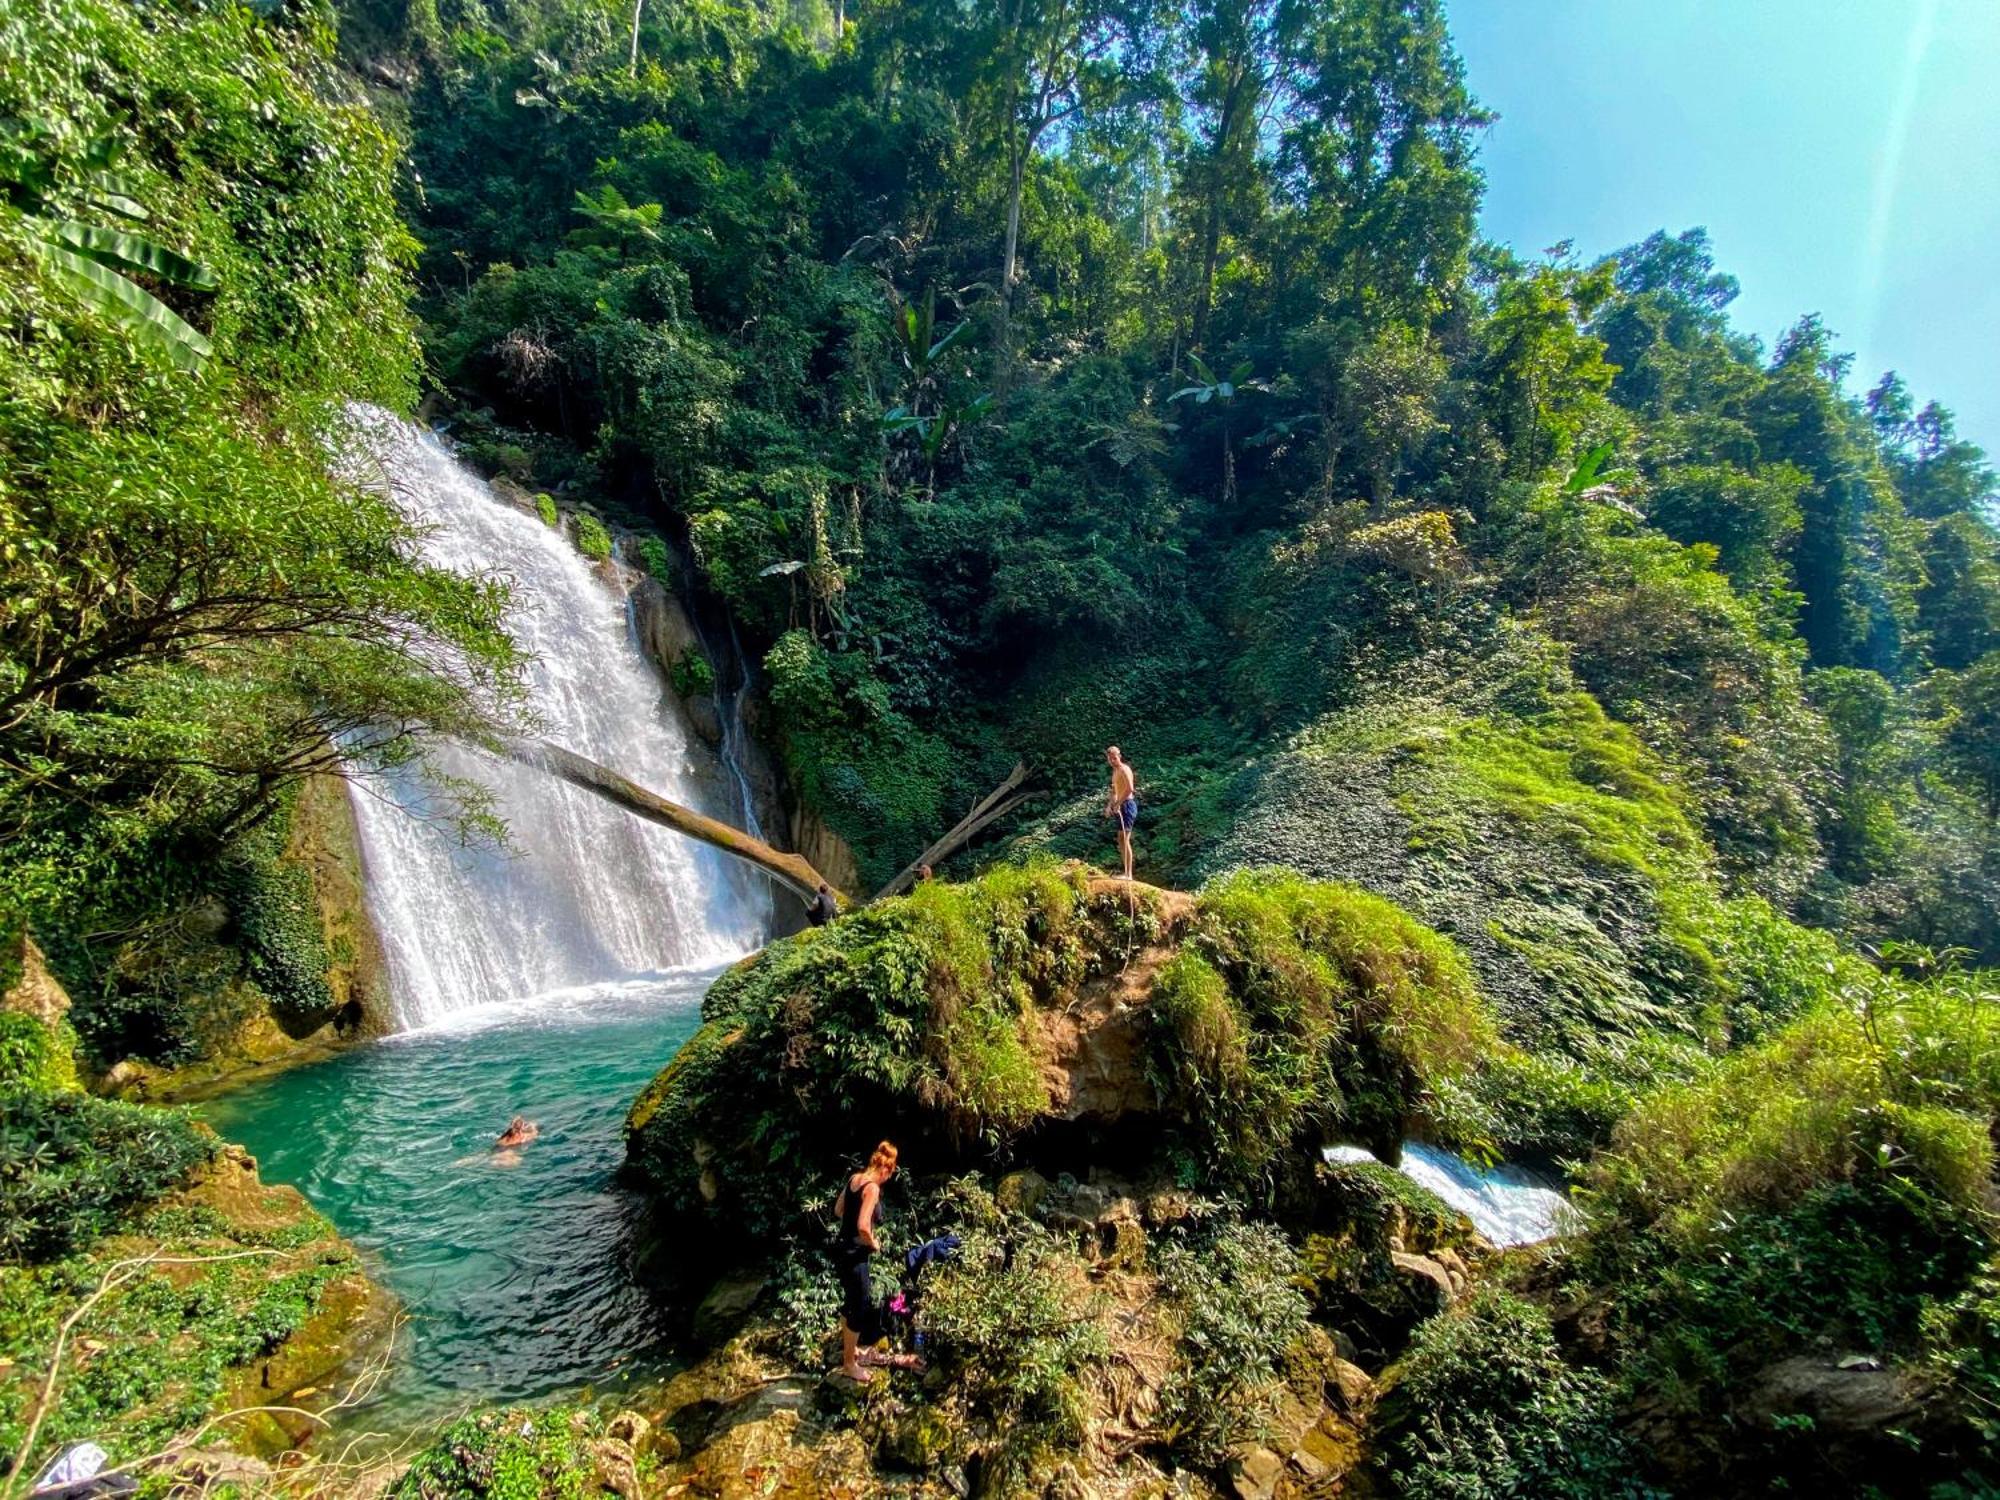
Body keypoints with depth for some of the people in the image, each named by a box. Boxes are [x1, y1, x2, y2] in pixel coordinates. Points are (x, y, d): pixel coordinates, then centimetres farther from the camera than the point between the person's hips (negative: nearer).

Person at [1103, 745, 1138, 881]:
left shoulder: (1124, 769, -11)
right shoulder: (1115, 771, 19)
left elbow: (1130, 788, -25)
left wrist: (1117, 804, -24)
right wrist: (1109, 806, 18)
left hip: (1127, 805, -10)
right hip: (1122, 807, 10)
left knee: (1124, 839, -13)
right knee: (1121, 840, 13)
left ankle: (1128, 874, -14)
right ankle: (1127, 873, 19)